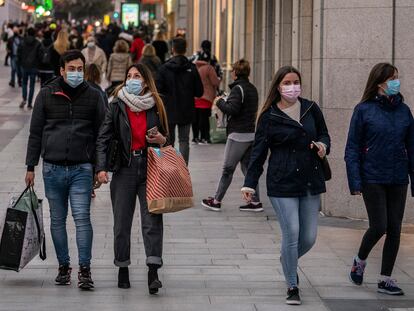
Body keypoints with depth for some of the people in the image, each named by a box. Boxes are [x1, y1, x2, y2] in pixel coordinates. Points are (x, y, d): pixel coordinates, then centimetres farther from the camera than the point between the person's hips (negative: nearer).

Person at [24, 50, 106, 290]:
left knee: (82, 217, -10)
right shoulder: (47, 95, 4)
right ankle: (64, 266, 19)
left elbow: (102, 133, 7)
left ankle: (85, 269, -6)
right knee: (57, 219, 8)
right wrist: (31, 166, 6)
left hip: (82, 168, -2)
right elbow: (35, 132, 9)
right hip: (53, 168, 2)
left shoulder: (93, 96, 4)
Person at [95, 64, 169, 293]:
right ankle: (123, 270, 18)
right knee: (121, 223, 5)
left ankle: (153, 273, -11)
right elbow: (103, 138, -3)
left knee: (152, 221, -8)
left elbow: (165, 138, 20)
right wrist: (101, 167, -15)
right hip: (124, 169, 0)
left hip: (150, 170, 0)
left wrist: (161, 140, -4)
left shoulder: (156, 107, 8)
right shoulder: (116, 106, 2)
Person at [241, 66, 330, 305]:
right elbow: (259, 151, 0)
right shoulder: (269, 117, -2)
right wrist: (250, 183, -4)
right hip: (283, 184, -4)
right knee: (291, 233, -9)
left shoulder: (311, 109, 7)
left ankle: (289, 261, 38)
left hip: (311, 182, 4)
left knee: (309, 237, 5)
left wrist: (323, 146, -6)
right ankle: (292, 287, 5)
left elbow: (324, 135, 18)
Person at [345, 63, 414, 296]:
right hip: (373, 179, -4)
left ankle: (386, 279, 14)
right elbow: (352, 148, -3)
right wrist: (355, 182, -10)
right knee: (379, 226, -7)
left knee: (395, 229, 4)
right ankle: (360, 260, 22)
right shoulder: (364, 110, -4)